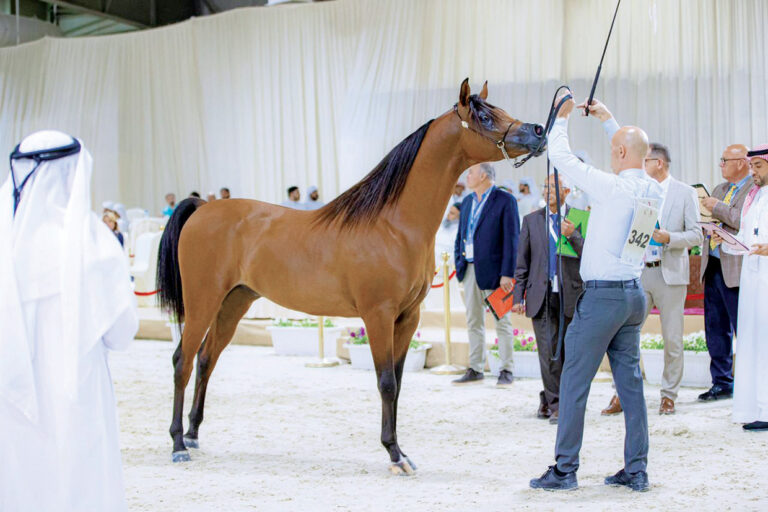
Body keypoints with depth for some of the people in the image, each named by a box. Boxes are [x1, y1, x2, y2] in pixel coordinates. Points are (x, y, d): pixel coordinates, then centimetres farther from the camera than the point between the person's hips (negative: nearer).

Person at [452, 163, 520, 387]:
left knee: (502, 322, 1)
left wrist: (507, 273, -16)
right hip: (470, 269, 7)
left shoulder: (505, 200, -7)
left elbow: (511, 239, -11)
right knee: (473, 322, 10)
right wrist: (458, 262, 8)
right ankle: (475, 369, 17)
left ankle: (506, 370, 8)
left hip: (493, 271, -7)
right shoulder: (467, 202, 14)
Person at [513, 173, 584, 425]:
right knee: (549, 352, -5)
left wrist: (573, 235, -18)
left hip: (570, 295, 0)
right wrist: (518, 297, 3)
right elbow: (522, 262, 9)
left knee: (569, 352, 4)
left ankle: (549, 399, 18)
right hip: (541, 295, 0)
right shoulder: (531, 220, 10)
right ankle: (555, 402, 5)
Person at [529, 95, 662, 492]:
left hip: (602, 295, -8)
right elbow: (637, 155, 28)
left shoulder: (612, 187, -16)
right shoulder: (654, 191, 5)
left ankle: (565, 469, 5)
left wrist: (562, 116, 6)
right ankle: (636, 471, 13)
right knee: (630, 382, 11)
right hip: (635, 295, 8)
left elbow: (560, 157, -9)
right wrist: (608, 121, 30)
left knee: (574, 382, 0)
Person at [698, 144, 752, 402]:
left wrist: (718, 208, -16)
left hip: (736, 270, -8)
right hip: (712, 267, 8)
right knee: (716, 330, 11)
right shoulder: (719, 189, 19)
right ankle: (722, 383, 20)